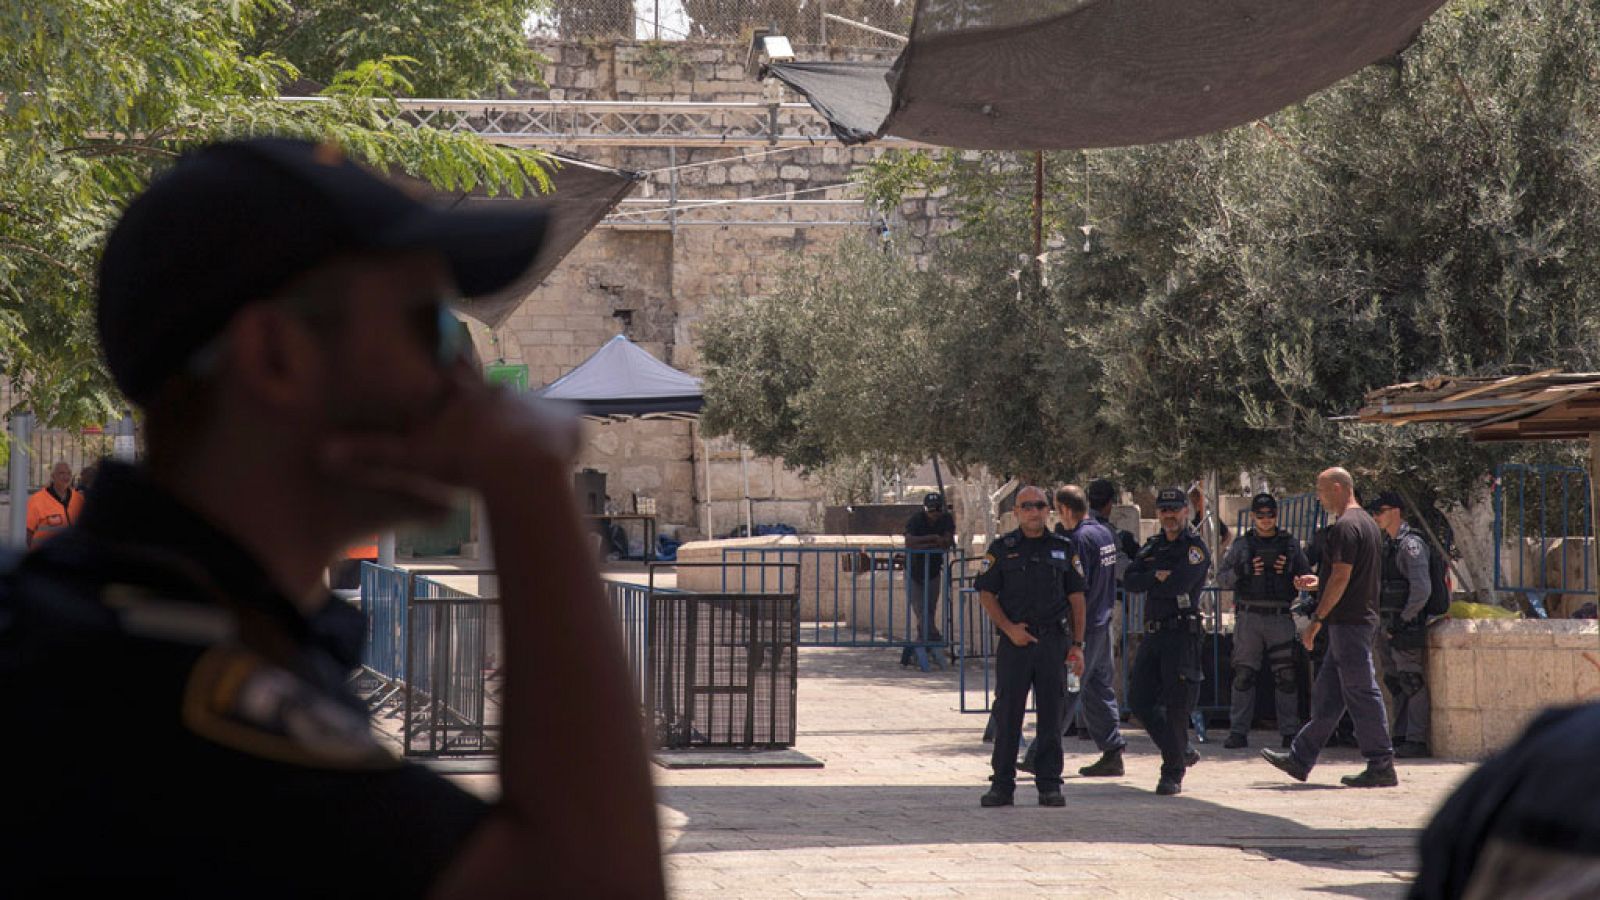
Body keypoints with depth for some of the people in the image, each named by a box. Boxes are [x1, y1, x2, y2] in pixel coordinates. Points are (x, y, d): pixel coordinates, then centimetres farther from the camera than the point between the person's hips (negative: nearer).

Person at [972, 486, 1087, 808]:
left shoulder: (1064, 549, 9)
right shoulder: (1002, 549, 4)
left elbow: (1076, 599, 10)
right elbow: (986, 593, 3)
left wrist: (1077, 645, 4)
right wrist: (1009, 628, -10)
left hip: (1052, 641, 1)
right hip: (1014, 641, -1)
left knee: (1050, 714, 3)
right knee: (1007, 714, -1)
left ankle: (1049, 784, 9)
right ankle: (1002, 784, 5)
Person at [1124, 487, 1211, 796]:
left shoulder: (1195, 548, -5)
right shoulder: (1152, 547, 17)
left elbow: (1178, 584, -20)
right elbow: (1129, 581, 4)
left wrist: (1149, 583, -4)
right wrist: (1158, 577, -12)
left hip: (1182, 633, -7)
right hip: (1153, 632, 7)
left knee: (1176, 705, -6)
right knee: (1139, 699, 6)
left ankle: (1173, 773, 1)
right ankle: (1183, 752, 22)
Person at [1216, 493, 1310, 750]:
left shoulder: (1291, 545, 12)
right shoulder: (1241, 546, 11)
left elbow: (1308, 579, 11)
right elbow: (1221, 579, 7)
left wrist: (1288, 571, -7)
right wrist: (1244, 571, -10)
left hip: (1281, 617, 0)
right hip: (1249, 616, 0)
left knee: (1286, 677, -2)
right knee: (1243, 676, -2)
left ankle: (1290, 731, 3)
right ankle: (1238, 731, 1)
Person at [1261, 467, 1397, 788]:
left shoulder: (1345, 527, -15)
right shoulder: (1367, 523, 17)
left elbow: (1342, 578, -21)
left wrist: (1317, 619, -17)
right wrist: (1319, 583, 23)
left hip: (1349, 621, -10)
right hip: (1362, 618, 10)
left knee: (1361, 694, -7)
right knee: (1326, 694, 13)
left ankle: (1381, 767, -4)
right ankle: (1301, 758, 17)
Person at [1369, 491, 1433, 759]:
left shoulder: (1411, 544, -12)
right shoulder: (1385, 544, 16)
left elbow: (1422, 589, -20)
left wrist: (1402, 621, -16)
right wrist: (1382, 624, 14)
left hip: (1405, 626, -9)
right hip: (1385, 626, 9)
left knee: (1412, 683, -7)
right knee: (1395, 684, 11)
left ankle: (1416, 740, -6)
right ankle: (1400, 737, 16)